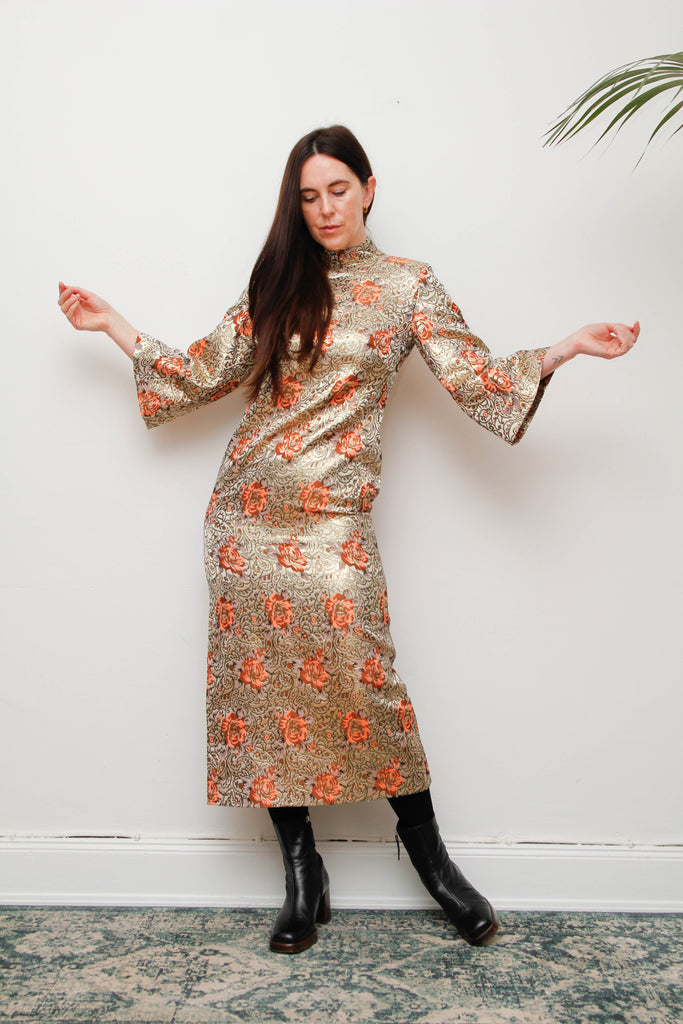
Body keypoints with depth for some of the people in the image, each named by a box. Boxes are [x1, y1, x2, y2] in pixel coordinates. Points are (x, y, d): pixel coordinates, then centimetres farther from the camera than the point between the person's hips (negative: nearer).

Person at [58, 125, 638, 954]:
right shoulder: (277, 285, 14)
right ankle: (302, 875, 16)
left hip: (332, 518, -3)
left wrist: (567, 348, -11)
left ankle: (429, 855, 14)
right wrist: (110, 323, 18)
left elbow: (477, 378, 0)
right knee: (260, 678, 2)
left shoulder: (409, 285, 7)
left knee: (360, 677, -10)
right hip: (247, 508, 3)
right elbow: (203, 374, 15)